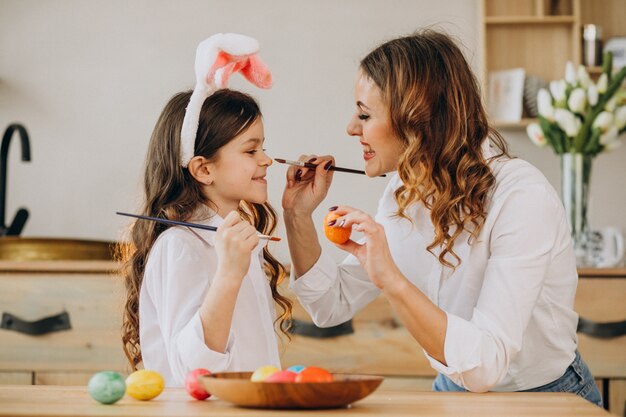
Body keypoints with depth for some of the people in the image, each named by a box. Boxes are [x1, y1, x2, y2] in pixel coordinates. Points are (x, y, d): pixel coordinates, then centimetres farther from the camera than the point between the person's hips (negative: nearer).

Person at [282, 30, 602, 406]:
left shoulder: (521, 197, -23)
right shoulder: (405, 192, -1)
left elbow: (484, 366, -30)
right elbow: (333, 306, 6)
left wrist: (390, 279, -35)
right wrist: (299, 218, -5)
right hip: (457, 392, 5)